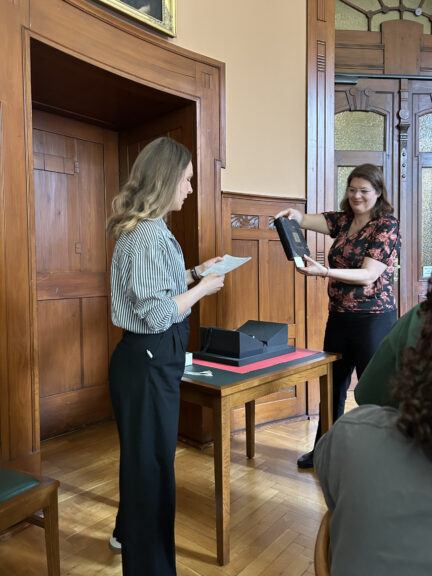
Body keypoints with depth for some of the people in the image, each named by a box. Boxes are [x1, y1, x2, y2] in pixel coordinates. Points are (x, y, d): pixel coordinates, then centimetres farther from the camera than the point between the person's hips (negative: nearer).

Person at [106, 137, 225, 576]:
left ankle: (128, 533, 49)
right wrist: (202, 288, -13)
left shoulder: (143, 228, 10)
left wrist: (194, 272, 17)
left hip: (150, 358, 11)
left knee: (143, 456, 26)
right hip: (150, 362, -11)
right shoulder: (149, 234, -22)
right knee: (152, 463, 5)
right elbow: (157, 314, -25)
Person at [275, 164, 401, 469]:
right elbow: (307, 219, -3)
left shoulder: (387, 226, -10)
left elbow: (369, 275, -19)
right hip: (339, 317, 7)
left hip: (374, 320, -6)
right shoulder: (343, 220, 9)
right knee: (332, 386, 16)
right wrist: (294, 214, -27)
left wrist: (324, 272, -31)